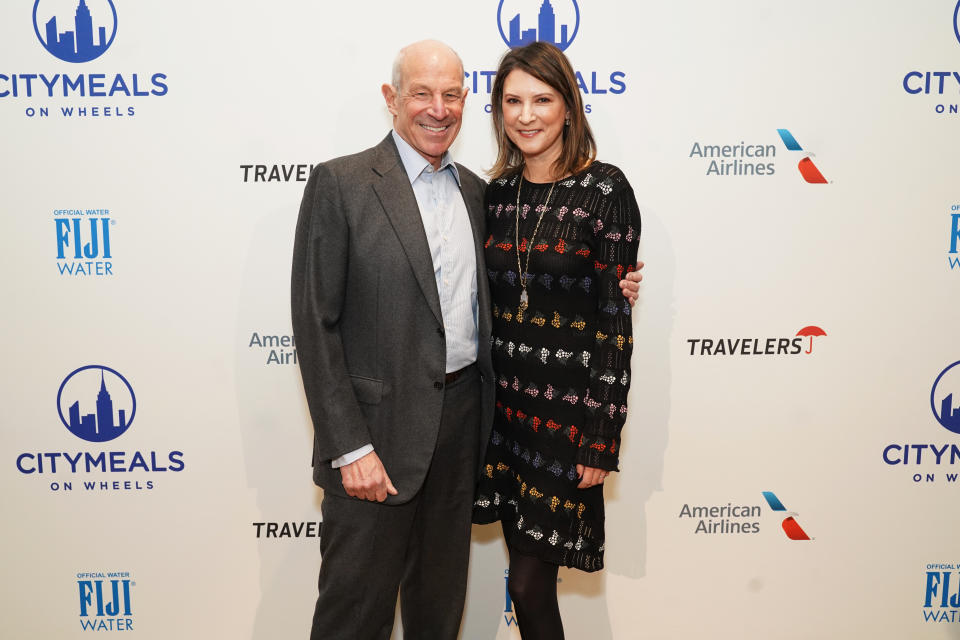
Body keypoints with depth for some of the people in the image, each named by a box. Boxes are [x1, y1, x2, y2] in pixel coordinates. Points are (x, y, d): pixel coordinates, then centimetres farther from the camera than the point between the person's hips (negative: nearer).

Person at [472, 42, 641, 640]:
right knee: (526, 573, 15)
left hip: (568, 408, -5)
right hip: (505, 405, 5)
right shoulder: (496, 192, 7)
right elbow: (488, 308, 11)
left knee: (529, 580, 2)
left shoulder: (604, 188, -9)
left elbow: (616, 317, -11)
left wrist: (601, 438, -13)